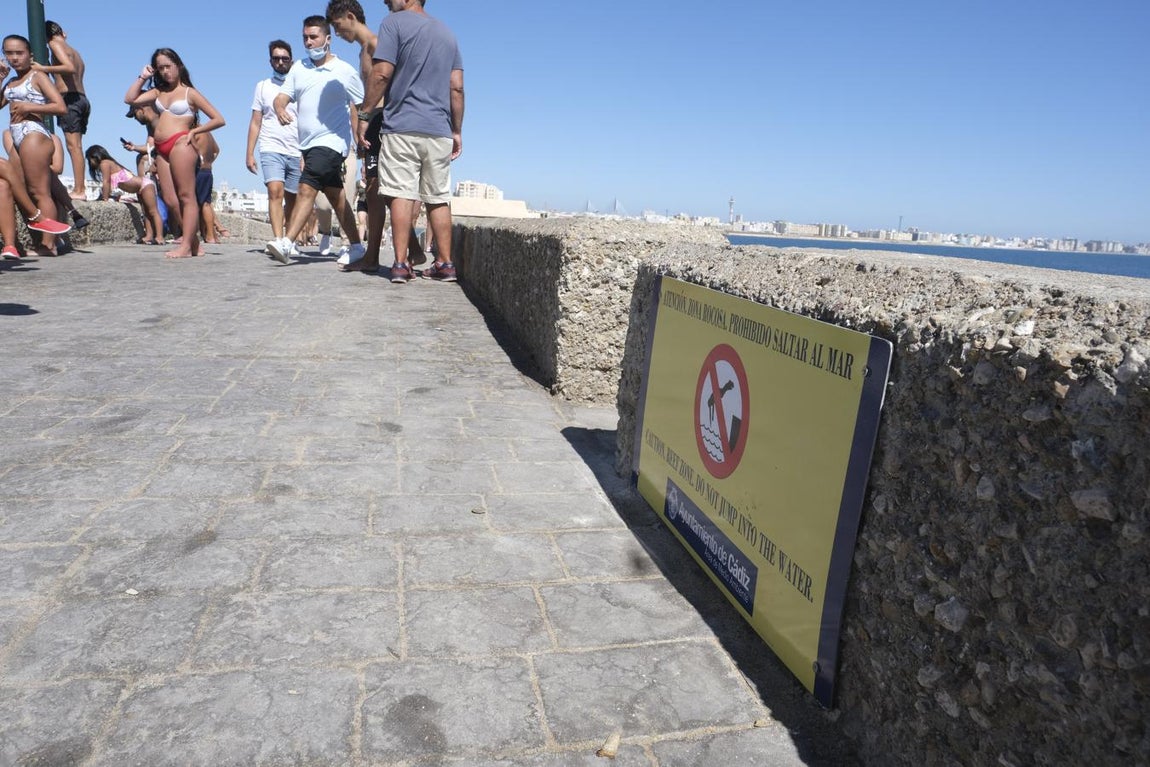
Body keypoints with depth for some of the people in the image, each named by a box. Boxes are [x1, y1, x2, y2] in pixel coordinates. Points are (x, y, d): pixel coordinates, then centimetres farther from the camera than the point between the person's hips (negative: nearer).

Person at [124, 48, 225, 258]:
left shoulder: (190, 92, 6)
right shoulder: (158, 92, 22)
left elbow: (218, 120, 2)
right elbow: (130, 99, 14)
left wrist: (194, 131, -2)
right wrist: (143, 77, 16)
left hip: (180, 144, -7)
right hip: (161, 149, 7)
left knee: (186, 196, -10)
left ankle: (186, 246, -15)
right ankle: (194, 244, 1)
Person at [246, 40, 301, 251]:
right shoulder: (263, 86, 13)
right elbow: (255, 123, 12)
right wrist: (250, 153, 4)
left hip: (296, 152, 1)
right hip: (271, 149, -1)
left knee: (292, 199, 6)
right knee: (275, 192, -20)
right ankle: (278, 240, -28)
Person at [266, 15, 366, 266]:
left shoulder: (345, 71, 0)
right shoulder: (298, 68, 13)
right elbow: (281, 97, 5)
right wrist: (280, 109, -19)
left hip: (331, 142, -6)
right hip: (308, 143, 6)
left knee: (306, 190, -19)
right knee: (336, 196, 11)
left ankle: (286, 243, -23)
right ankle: (356, 246, 20)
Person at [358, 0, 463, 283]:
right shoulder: (447, 32, 18)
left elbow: (382, 74, -9)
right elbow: (457, 87, 13)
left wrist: (364, 114, -3)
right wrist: (457, 131, 16)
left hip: (403, 126, -5)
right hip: (440, 131, 5)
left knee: (400, 195, -5)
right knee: (439, 198, 6)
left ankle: (401, 264, -10)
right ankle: (445, 263, 5)